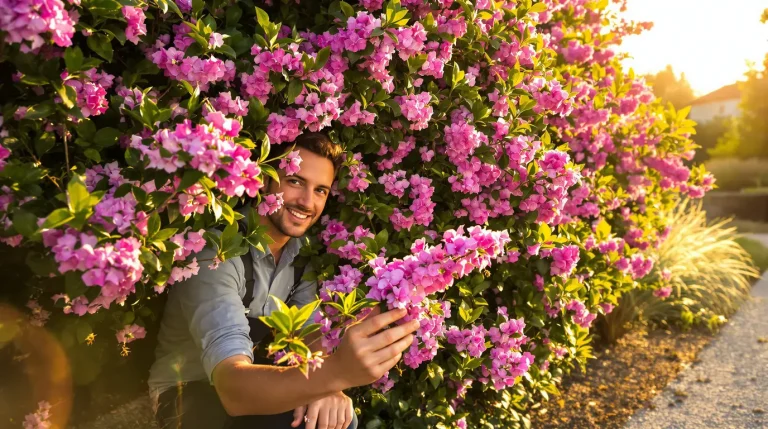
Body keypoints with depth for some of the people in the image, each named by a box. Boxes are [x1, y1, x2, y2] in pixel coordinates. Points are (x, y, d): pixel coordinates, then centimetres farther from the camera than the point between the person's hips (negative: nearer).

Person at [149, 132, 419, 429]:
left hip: (253, 384, 6)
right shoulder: (218, 253, -29)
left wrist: (324, 385, -30)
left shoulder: (301, 250, -6)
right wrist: (336, 372, -60)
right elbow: (233, 385, -42)